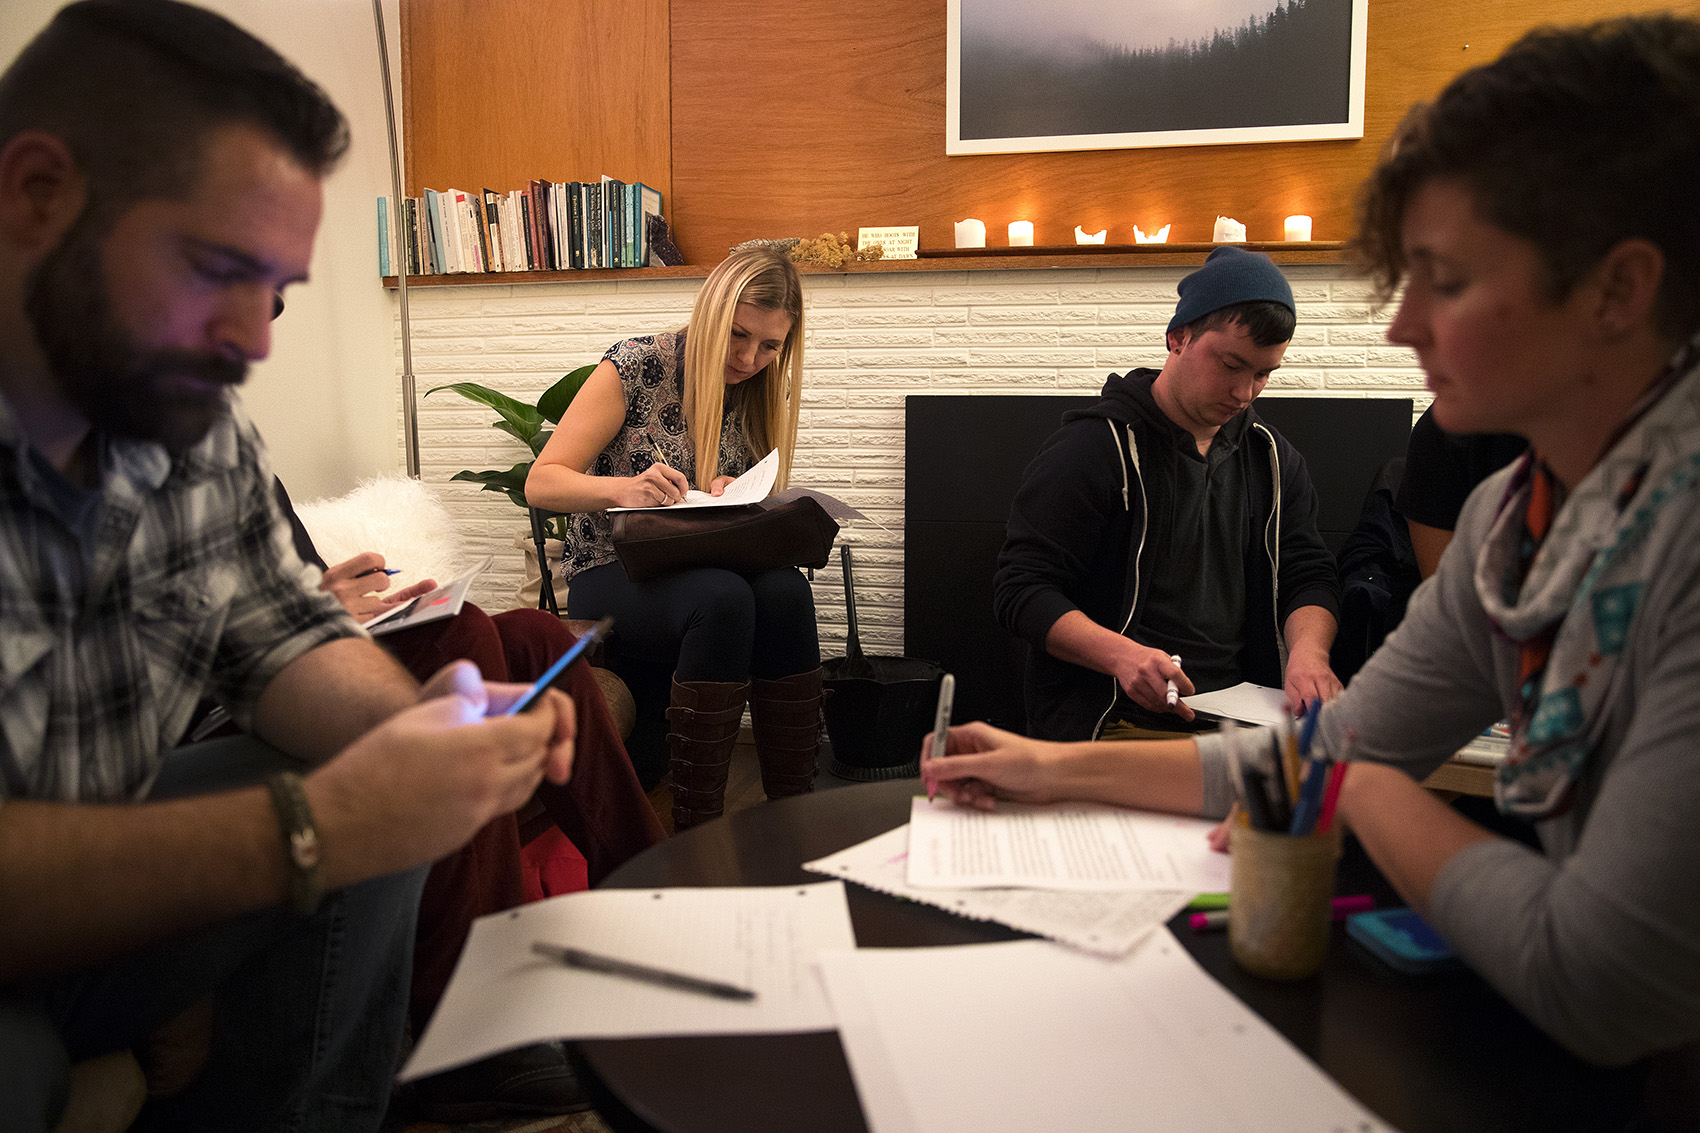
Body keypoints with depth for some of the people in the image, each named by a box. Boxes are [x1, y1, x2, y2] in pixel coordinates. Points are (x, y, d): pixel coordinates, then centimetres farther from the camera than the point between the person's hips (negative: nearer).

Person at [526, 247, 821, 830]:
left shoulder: (762, 396, 6)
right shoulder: (636, 366, -9)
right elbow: (540, 484, -10)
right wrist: (623, 487, -31)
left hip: (699, 573, 4)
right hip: (610, 578, -4)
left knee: (785, 591, -30)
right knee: (723, 598, -36)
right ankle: (695, 830, -29)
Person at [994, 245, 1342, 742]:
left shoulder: (1273, 459, 16)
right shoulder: (1090, 448, -4)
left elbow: (1309, 577, 15)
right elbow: (1021, 589, -8)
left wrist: (1307, 650, -10)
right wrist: (1120, 654, -26)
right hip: (1117, 723, -6)